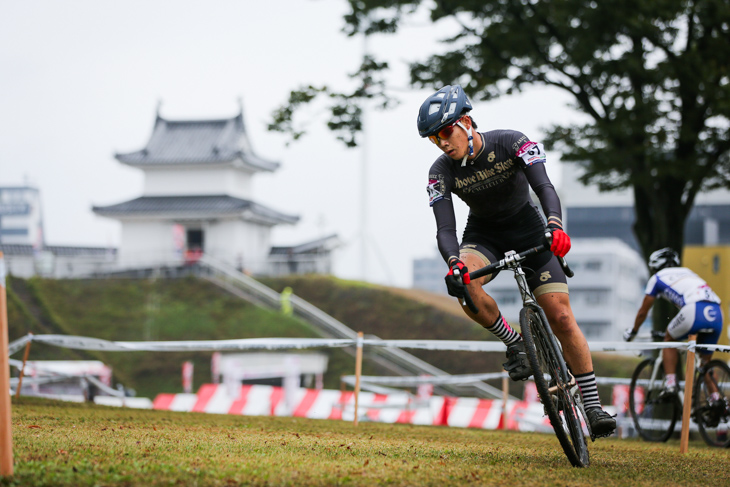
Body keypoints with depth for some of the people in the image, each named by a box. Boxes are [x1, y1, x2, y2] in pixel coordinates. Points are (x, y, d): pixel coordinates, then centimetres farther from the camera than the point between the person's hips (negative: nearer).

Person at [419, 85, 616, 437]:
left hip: (528, 230, -1)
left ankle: (592, 405, -4)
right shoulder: (442, 172, -16)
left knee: (562, 318, -12)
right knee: (464, 285, -34)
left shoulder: (512, 143, -22)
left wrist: (555, 225, -53)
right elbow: (445, 229, -23)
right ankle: (514, 343, -10)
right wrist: (453, 263, -44)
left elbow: (544, 187, -33)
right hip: (483, 234, 1)